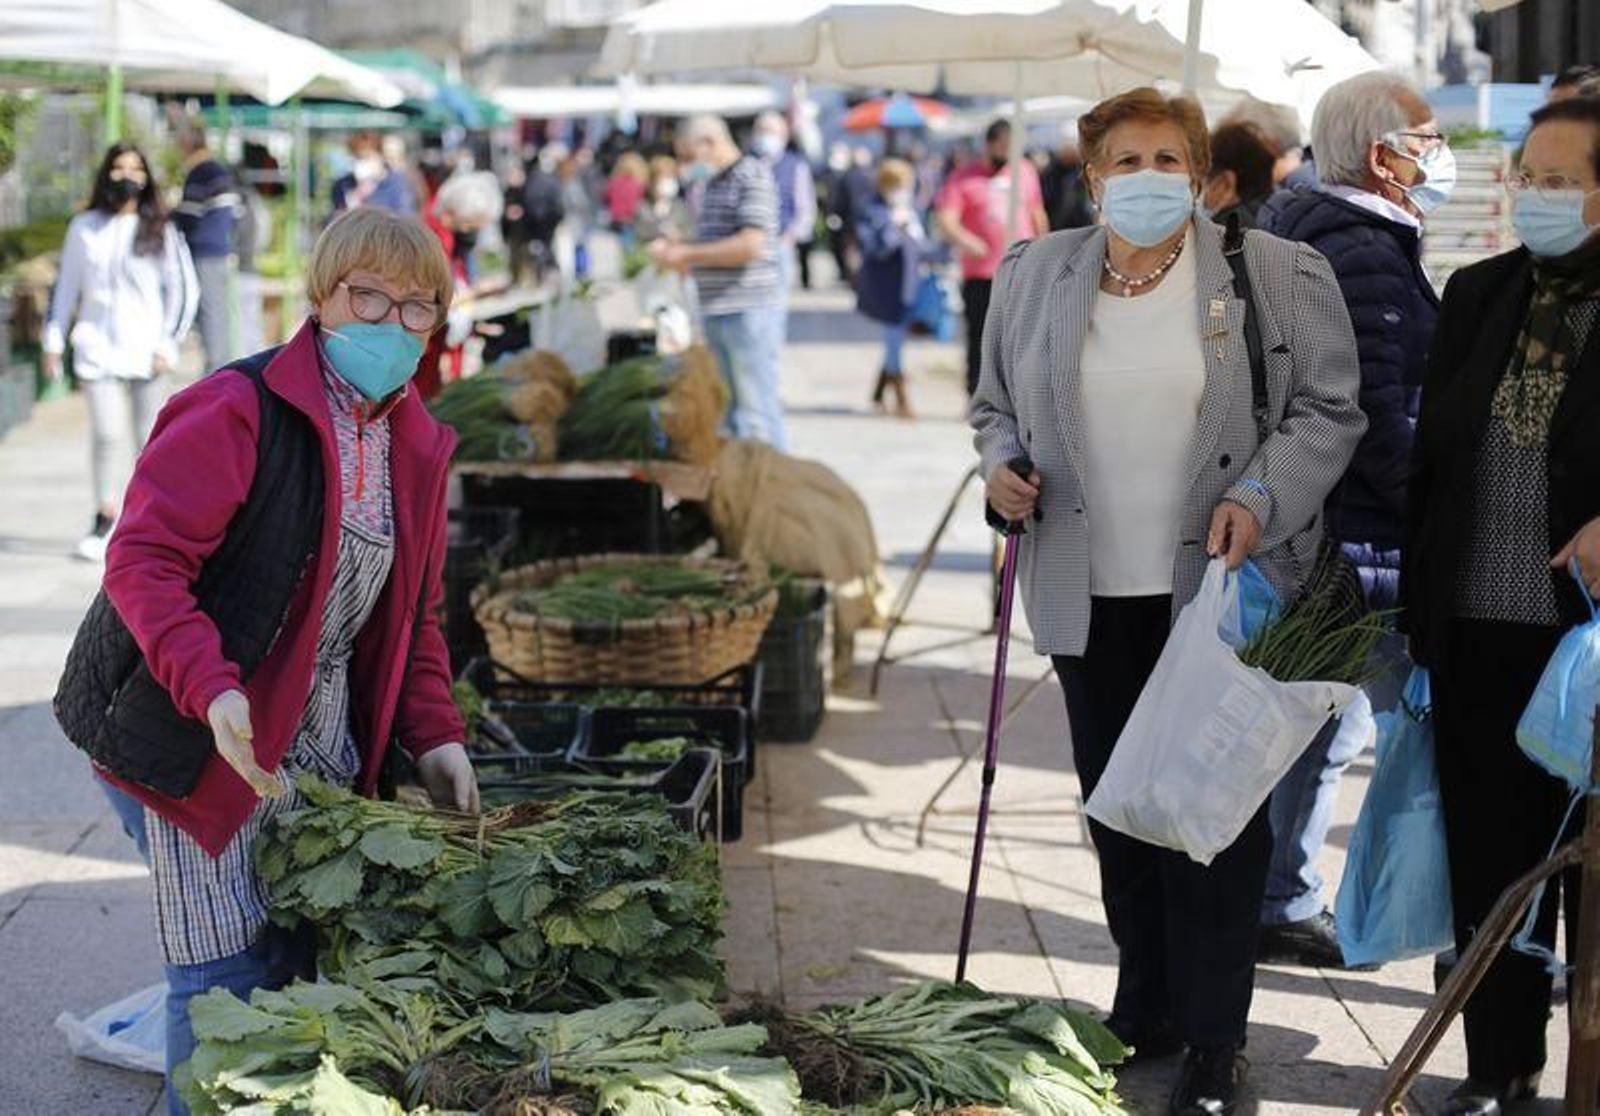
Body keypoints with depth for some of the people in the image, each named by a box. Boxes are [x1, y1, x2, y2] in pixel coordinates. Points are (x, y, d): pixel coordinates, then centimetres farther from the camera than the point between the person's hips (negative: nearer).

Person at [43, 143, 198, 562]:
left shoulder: (160, 231, 4)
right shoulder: (84, 228, 8)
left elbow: (184, 290, 6)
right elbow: (66, 288, 14)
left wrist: (168, 344, -1)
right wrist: (53, 342, 10)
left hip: (144, 348, 0)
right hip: (97, 345, 0)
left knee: (148, 440, 3)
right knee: (105, 435, -11)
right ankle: (104, 517, 2)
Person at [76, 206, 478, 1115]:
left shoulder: (418, 443, 9)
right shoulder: (237, 412, -16)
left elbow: (414, 611, 18)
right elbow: (141, 562, -22)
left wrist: (432, 733, 7)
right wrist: (212, 691, -35)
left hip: (324, 746, 7)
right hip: (209, 737, -7)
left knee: (312, 958, 11)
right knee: (227, 977, -6)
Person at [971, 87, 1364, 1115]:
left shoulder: (1281, 276, -3)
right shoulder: (1032, 277, 7)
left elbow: (1329, 410, -1)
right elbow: (997, 406, 17)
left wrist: (1261, 499, -16)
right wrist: (1004, 470, -3)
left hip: (1225, 591, -3)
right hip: (1092, 596, 4)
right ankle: (1146, 1006, 27)